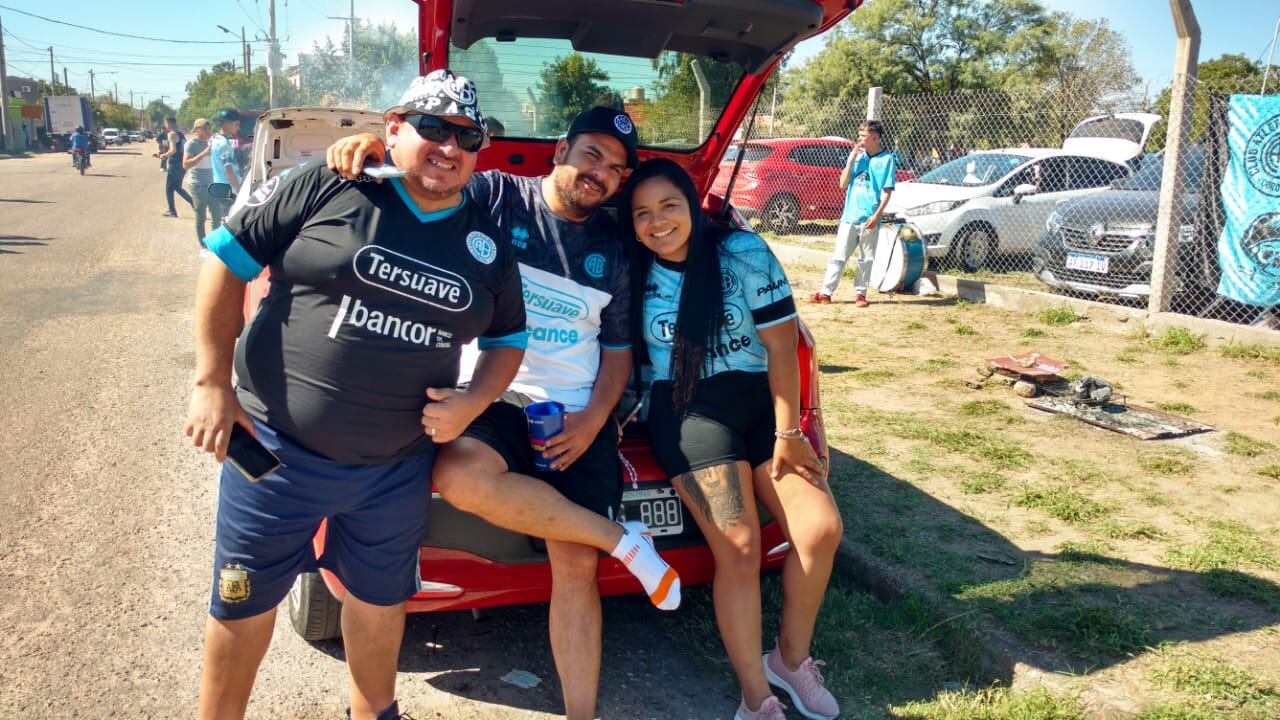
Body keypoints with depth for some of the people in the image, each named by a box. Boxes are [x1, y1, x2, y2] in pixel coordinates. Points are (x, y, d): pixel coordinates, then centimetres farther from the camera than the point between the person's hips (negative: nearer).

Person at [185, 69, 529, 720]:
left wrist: (471, 402, -6)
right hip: (276, 449, -3)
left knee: (379, 598, 21)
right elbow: (227, 261, -6)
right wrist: (212, 383, -10)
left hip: (397, 467, 3)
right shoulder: (329, 189, -9)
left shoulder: (488, 242, 3)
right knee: (244, 601, 12)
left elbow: (508, 340, 13)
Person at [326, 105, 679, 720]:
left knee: (576, 566, -8)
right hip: (494, 397, -2)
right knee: (459, 475, -35)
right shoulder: (497, 197, 2)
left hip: (578, 415, 2)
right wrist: (373, 148, -28)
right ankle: (621, 540, -19)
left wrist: (595, 417, -1)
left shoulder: (615, 247, 12)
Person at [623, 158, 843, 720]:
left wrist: (787, 434, -8)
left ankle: (792, 656, 15)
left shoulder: (743, 253, -6)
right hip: (687, 413, -1)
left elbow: (781, 346, -6)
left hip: (762, 402, 2)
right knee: (739, 550, -15)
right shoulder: (635, 273, 0)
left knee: (821, 529, -10)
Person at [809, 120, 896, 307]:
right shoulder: (858, 155, 10)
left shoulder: (887, 159, -2)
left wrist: (876, 215, -15)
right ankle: (826, 292, 4)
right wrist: (851, 159, -2)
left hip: (868, 219, -4)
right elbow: (843, 184, 5)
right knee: (838, 256, 3)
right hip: (849, 216, 4)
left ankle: (860, 293, 13)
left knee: (866, 259, 5)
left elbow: (887, 191, -6)